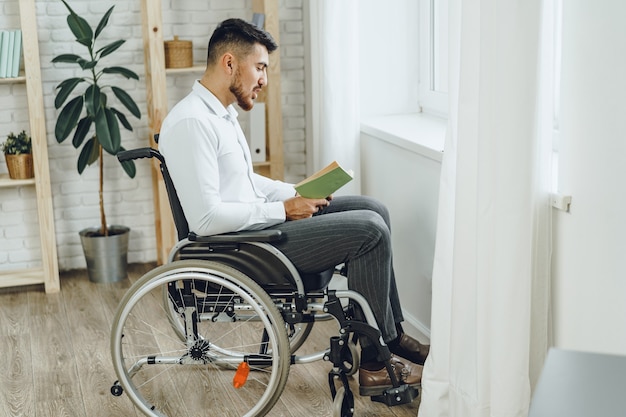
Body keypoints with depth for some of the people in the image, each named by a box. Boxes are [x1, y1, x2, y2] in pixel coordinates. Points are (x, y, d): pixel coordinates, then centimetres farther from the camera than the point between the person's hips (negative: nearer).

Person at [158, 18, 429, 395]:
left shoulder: (222, 113, 12)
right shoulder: (191, 123, -21)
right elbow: (206, 218, -26)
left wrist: (297, 193, 7)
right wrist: (283, 210, -18)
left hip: (258, 222, 10)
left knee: (373, 210, 7)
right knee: (370, 231, -16)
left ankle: (394, 335, 13)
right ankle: (377, 363, -5)